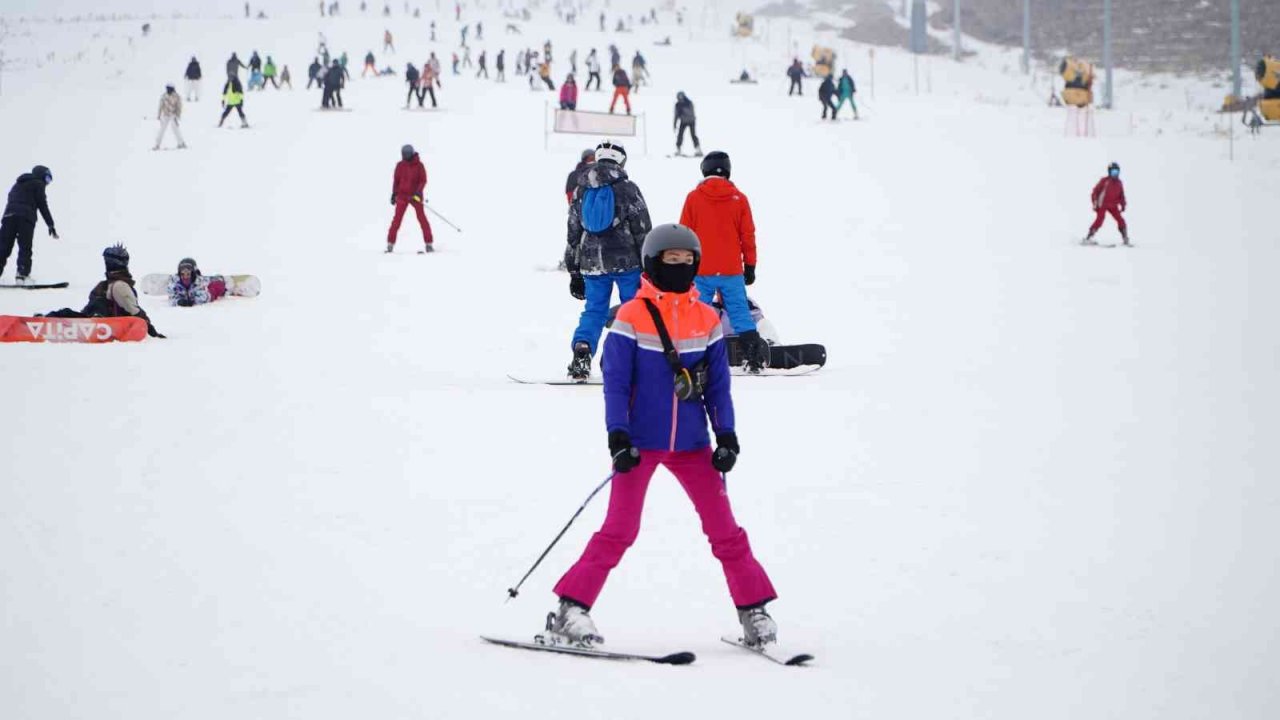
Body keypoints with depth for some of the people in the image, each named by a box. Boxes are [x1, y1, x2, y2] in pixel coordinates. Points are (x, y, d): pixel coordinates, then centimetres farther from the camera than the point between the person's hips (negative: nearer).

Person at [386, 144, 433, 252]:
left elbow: (423, 180, -5)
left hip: (416, 195, -1)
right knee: (397, 219, -5)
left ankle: (429, 244, 0)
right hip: (402, 195, 1)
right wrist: (394, 194, 7)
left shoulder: (419, 165, -4)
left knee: (422, 218, -4)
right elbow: (396, 180, 11)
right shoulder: (400, 165, 2)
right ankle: (390, 243, -1)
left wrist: (418, 192, -18)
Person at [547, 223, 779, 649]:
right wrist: (618, 437, -14)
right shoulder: (632, 317, -4)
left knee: (723, 527, 3)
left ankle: (753, 610, 12)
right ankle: (570, 609, -1)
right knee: (620, 529, -6)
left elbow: (718, 385, 11)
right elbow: (615, 383, -5)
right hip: (641, 442, -3)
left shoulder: (708, 320, 6)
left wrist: (727, 436, 1)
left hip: (692, 444, 3)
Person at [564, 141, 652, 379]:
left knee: (593, 310, 9)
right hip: (626, 261, -3)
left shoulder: (580, 191, 8)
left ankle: (581, 351, -11)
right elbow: (643, 231, -5)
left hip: (592, 264, 4)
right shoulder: (627, 189, -5)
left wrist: (574, 272, 17)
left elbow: (573, 234, 12)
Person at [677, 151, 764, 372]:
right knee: (740, 313, 5)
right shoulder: (739, 198, 0)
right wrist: (750, 266, 12)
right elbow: (748, 235, 4)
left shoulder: (693, 197, -2)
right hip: (732, 270, 1)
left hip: (701, 271, -1)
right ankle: (755, 359, 1)